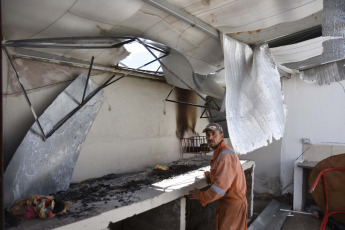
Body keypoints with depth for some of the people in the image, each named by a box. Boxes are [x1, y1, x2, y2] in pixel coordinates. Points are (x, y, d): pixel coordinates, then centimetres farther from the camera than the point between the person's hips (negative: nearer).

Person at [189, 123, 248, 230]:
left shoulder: (226, 155, -26)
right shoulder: (219, 153, 8)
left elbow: (220, 187, -29)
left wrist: (201, 196, -20)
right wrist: (208, 175, 9)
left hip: (233, 204, -9)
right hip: (226, 202, 9)